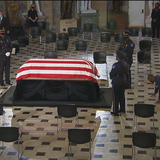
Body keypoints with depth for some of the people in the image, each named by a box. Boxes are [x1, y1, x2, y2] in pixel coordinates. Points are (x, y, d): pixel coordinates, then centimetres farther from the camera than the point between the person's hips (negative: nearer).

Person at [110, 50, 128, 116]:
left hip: (116, 82, -6)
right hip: (123, 81, 6)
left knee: (116, 97, 5)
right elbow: (126, 73, 5)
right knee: (122, 95, 20)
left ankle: (115, 111, 13)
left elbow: (112, 74, -14)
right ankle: (122, 109, 32)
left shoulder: (115, 65, -23)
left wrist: (111, 77, 7)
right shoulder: (125, 64, -5)